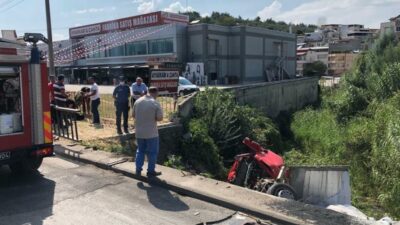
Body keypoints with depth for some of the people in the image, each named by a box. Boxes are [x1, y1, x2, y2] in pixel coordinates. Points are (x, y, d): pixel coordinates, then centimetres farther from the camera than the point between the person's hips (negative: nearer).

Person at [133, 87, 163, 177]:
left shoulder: (138, 101, 1)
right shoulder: (155, 103, -14)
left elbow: (133, 115, 7)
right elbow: (160, 118, -15)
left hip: (139, 132, 5)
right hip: (151, 133, -5)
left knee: (140, 150, 20)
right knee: (152, 152, 10)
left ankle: (138, 169, 21)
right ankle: (151, 171, 17)